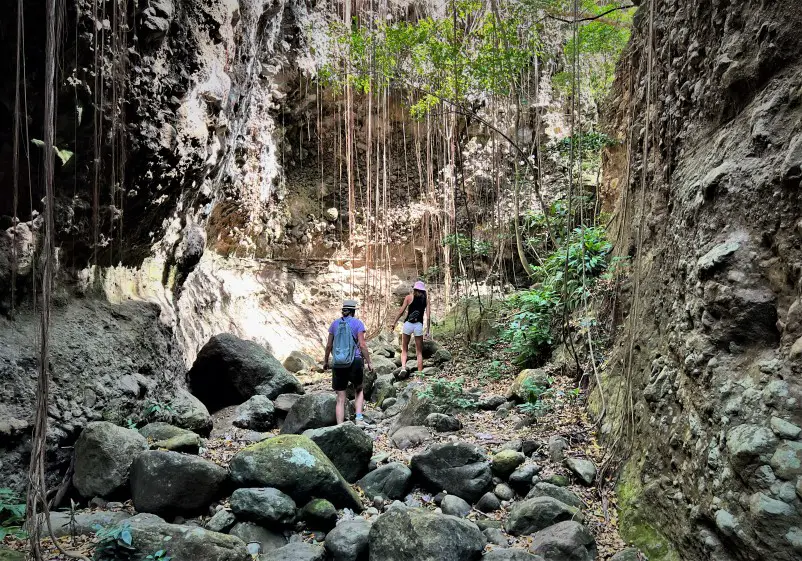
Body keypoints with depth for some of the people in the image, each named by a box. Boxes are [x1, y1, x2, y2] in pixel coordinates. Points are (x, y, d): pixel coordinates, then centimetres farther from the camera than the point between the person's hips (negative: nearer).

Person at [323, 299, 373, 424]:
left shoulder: (335, 323, 7)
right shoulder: (357, 323, -1)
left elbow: (329, 345, 9)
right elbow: (362, 345, -8)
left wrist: (325, 361, 22)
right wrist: (369, 362, -1)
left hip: (338, 364, 2)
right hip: (355, 362, -2)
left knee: (340, 399, 8)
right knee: (359, 390, 22)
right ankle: (359, 417, 3)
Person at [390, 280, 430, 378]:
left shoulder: (409, 297, 6)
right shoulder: (426, 299, 9)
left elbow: (401, 311, 1)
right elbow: (428, 316, 3)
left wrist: (394, 323, 8)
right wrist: (428, 331, 6)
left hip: (408, 324, -1)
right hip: (419, 325, 1)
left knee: (404, 349, 11)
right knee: (419, 352, 9)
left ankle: (403, 368, -12)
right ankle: (420, 374, 4)